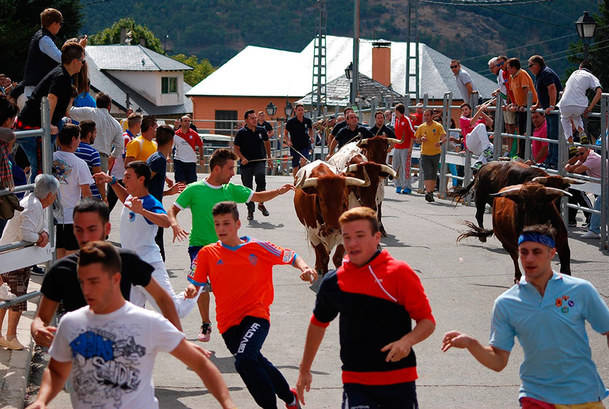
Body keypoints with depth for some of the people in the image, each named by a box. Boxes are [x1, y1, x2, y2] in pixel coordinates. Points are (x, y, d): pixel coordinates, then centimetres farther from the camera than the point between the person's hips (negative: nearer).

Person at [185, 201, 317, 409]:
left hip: (256, 315, -4)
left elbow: (291, 257, 9)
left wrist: (304, 268, -11)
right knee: (256, 363, 12)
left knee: (244, 361, -28)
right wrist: (192, 290, -19)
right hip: (228, 323, 4)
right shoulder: (208, 253, 5)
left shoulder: (257, 247, 1)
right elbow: (195, 282, 4)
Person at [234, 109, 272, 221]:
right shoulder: (241, 133, -3)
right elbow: (236, 148, 0)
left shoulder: (261, 130, 5)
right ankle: (250, 210, 19)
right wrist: (242, 158, -17)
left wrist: (269, 157, 22)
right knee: (248, 188, 3)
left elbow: (267, 142, 23)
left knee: (261, 179, -27)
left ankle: (261, 204, -11)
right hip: (246, 164, -1)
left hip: (260, 162, 1)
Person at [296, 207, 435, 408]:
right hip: (356, 382, 1)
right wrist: (304, 370, 26)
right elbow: (318, 324, 21)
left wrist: (406, 341, -25)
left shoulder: (399, 272, -6)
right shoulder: (334, 282, 4)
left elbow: (427, 321, -4)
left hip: (399, 381, -1)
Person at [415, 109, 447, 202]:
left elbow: (444, 137, -11)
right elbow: (417, 140, 12)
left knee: (434, 174, 10)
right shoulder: (421, 127, 5)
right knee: (427, 173, -13)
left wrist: (440, 142, -33)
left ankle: (431, 192, 23)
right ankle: (428, 192, -20)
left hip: (436, 153, 0)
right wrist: (421, 139, -12)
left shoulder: (438, 126, -3)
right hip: (425, 153, 0)